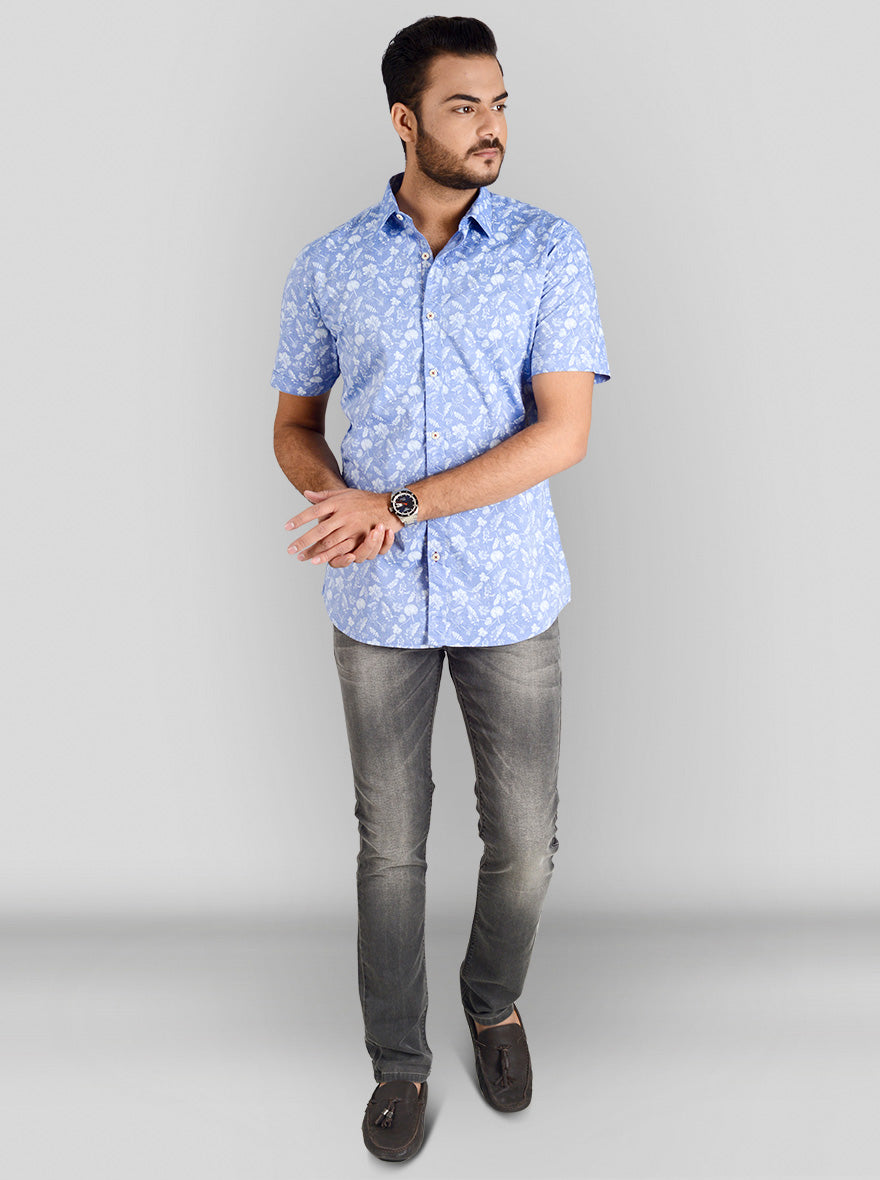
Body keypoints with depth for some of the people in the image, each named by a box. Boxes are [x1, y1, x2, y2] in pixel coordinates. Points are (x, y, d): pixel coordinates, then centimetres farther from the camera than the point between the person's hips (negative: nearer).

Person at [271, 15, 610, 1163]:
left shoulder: (550, 250, -2)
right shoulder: (327, 267, 4)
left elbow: (564, 432, -11)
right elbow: (293, 425, 10)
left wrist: (401, 505, -18)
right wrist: (339, 497, -13)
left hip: (511, 598, 0)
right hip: (378, 603, 1)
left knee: (524, 840, 10)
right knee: (391, 843, 11)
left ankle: (495, 1002, 41)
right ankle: (399, 1060, 32)